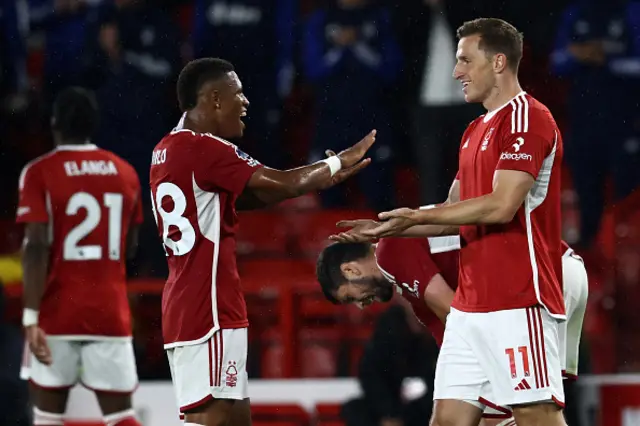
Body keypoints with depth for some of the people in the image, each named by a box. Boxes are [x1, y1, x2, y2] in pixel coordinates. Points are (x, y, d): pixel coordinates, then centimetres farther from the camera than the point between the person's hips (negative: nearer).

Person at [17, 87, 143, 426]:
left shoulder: (40, 172, -6)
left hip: (58, 313, -3)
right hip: (110, 312, 3)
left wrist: (30, 317, -17)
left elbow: (37, 246, -15)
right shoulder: (125, 172, 8)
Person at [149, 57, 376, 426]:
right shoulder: (204, 148, -15)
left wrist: (324, 175, 16)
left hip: (185, 307, 10)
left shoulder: (168, 150, 16)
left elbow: (250, 196, 22)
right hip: (210, 310, -10)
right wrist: (339, 162, 2)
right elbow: (280, 185, -14)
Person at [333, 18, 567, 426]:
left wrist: (417, 216, -15)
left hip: (518, 301, -9)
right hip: (470, 306, 9)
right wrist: (386, 229, 14)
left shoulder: (528, 118, -10)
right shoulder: (476, 131, 20)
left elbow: (502, 206, -19)